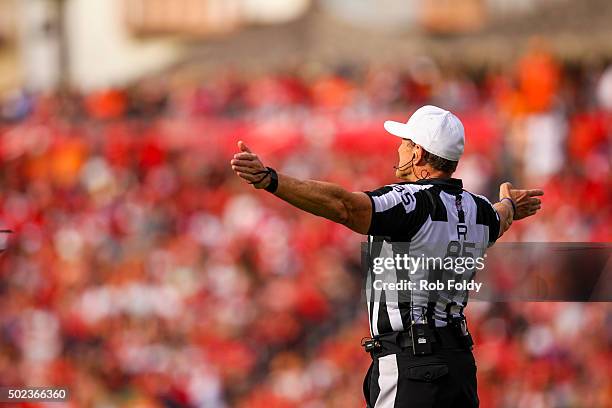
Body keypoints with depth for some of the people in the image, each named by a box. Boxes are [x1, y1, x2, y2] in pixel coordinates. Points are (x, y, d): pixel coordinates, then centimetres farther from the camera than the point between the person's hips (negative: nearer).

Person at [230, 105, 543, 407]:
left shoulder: (411, 203, -15)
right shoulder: (477, 210, 12)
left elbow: (343, 205, -31)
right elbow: (499, 221, 38)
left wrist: (268, 180, -41)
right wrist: (509, 207, 65)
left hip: (411, 365, -8)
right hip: (460, 360, 9)